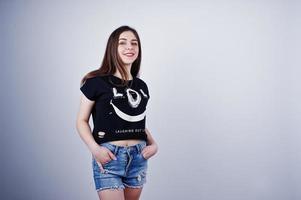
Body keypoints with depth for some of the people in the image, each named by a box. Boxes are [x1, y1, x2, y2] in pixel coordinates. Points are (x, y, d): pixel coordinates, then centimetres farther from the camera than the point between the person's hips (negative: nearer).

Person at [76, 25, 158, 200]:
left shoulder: (141, 86, 12)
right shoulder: (97, 82, -4)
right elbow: (82, 121, -1)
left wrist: (153, 144, 4)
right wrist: (95, 148, -16)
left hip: (138, 158, 5)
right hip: (108, 158, -5)